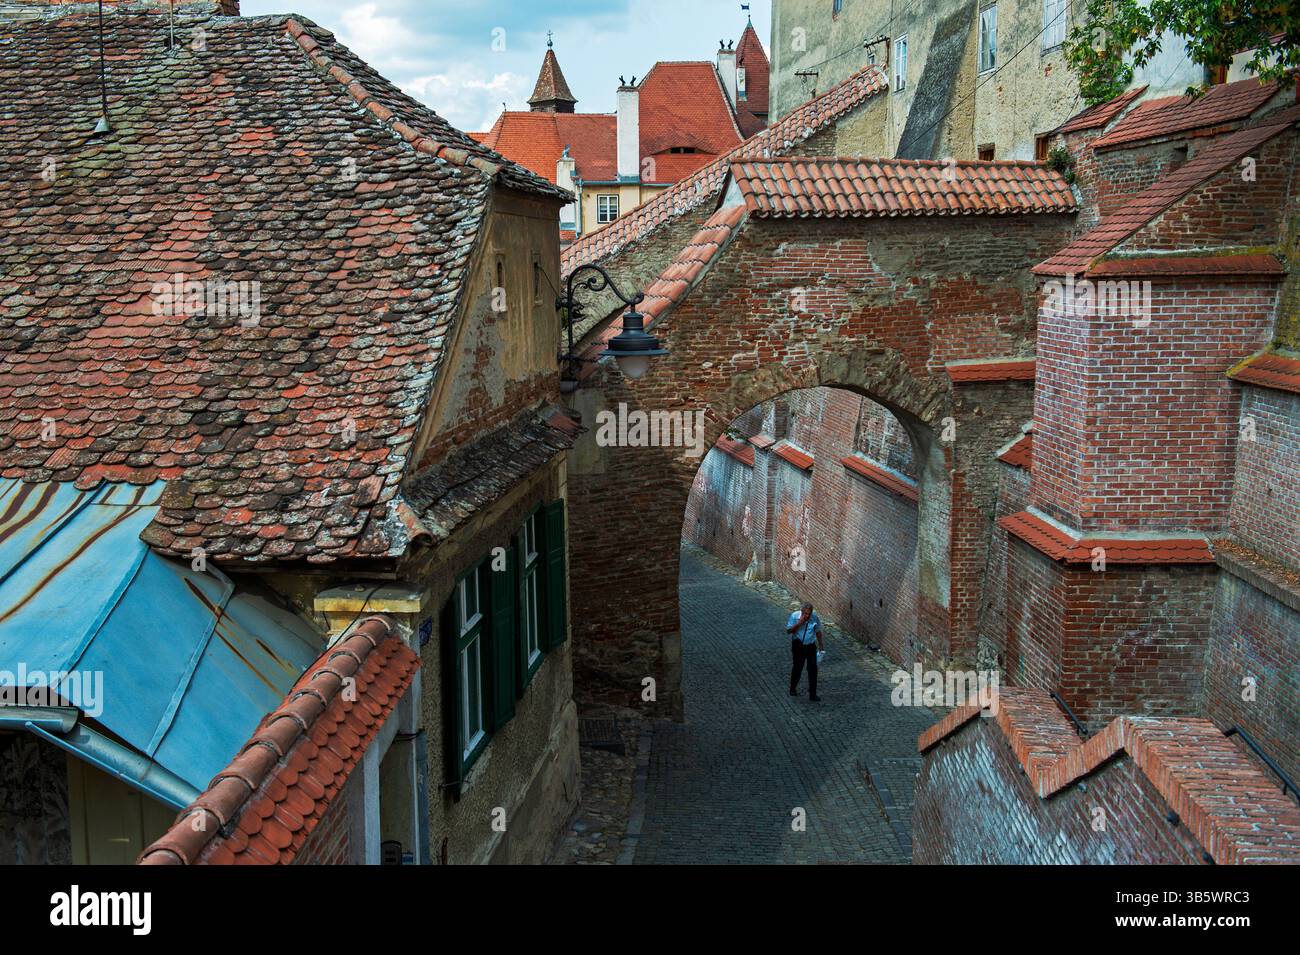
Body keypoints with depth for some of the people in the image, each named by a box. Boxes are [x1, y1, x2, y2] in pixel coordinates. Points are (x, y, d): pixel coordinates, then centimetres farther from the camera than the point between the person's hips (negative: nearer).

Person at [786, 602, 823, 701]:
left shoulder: (815, 618, -10)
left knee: (813, 669, -2)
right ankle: (793, 688, 34)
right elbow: (789, 630, -13)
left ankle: (812, 695, 7)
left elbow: (818, 631, 6)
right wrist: (799, 623, -25)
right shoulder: (794, 616, -15)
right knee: (797, 667, 10)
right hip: (798, 646, -1)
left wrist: (820, 644, 16)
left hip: (811, 646, 1)